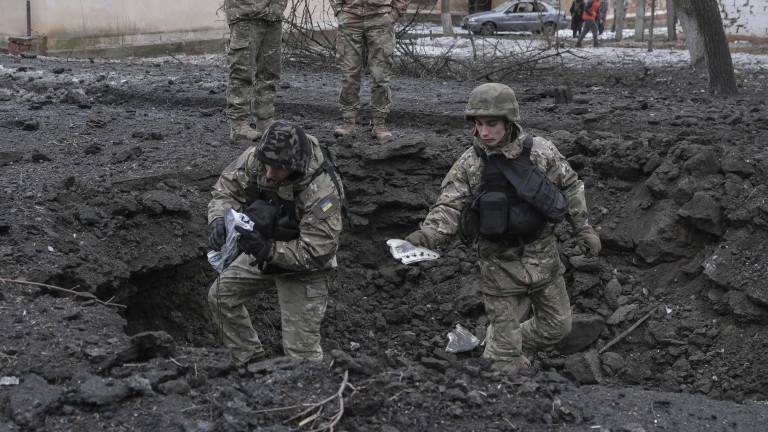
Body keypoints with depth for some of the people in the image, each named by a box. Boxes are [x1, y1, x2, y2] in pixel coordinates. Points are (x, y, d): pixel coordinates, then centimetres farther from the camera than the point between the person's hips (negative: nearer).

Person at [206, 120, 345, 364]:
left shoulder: (322, 192, -36)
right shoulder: (255, 159, -21)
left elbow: (315, 253, -33)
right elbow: (226, 188, -8)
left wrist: (267, 250, -43)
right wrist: (219, 219, -30)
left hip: (303, 270, -7)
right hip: (264, 251, 7)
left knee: (300, 350, -9)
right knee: (220, 296, 12)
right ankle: (251, 361, 25)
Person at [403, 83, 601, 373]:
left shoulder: (541, 151, -7)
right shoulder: (469, 165, -11)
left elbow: (570, 186, 5)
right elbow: (449, 206, -13)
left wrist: (583, 228, 6)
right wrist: (427, 234, -31)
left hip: (543, 257, 3)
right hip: (500, 262, -2)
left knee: (557, 326, 16)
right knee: (505, 341, 4)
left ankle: (496, 347, 38)